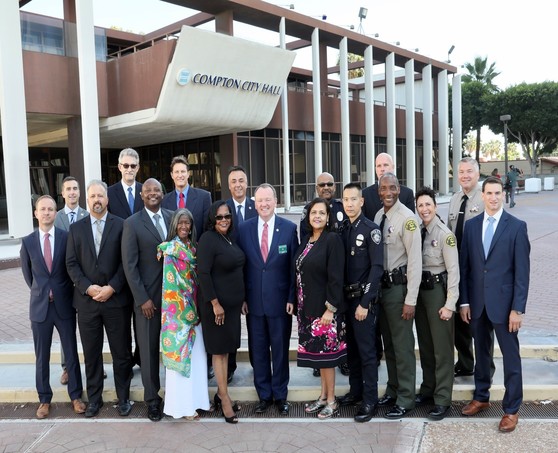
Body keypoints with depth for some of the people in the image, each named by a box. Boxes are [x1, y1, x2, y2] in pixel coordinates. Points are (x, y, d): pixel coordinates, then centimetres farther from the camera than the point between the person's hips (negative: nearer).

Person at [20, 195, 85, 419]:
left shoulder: (67, 237, -5)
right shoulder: (28, 241, 0)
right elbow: (27, 273, 13)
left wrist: (61, 292, 7)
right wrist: (41, 292, 12)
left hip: (64, 304, -1)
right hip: (40, 306, 1)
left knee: (71, 353, 9)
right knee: (42, 357, 10)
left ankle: (76, 395, 22)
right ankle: (44, 399, 23)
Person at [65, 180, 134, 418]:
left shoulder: (121, 225, 0)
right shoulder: (76, 228, 8)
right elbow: (71, 263, 3)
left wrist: (111, 287, -13)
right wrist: (87, 287, -10)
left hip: (116, 299, -2)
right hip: (86, 300, 2)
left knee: (121, 352, 6)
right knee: (91, 353, 12)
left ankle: (123, 397, 21)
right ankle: (94, 398, 27)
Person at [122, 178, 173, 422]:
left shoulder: (173, 218, 5)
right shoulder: (132, 223, -5)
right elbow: (129, 265, -7)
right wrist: (142, 299, -11)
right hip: (148, 296, -3)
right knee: (149, 349, 7)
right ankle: (152, 399, 21)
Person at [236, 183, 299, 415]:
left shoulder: (289, 228, -3)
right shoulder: (244, 228, 2)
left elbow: (294, 266, -1)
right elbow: (240, 265, 4)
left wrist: (292, 298, -5)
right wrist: (242, 297, 0)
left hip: (280, 299, -1)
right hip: (253, 300, 2)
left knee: (280, 349, 9)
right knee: (258, 350, 11)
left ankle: (280, 395, 26)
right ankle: (264, 395, 27)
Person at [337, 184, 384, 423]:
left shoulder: (370, 229, -10)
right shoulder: (344, 230, 9)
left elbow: (377, 267, -15)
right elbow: (342, 266, 10)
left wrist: (365, 302, -18)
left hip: (363, 298, -6)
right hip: (347, 297, 6)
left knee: (366, 350, -1)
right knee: (351, 347, 15)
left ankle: (370, 400, 9)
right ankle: (355, 390, 29)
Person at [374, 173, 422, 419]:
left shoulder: (407, 218, -15)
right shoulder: (378, 216, 7)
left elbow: (415, 260, -17)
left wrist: (410, 300, -18)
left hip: (399, 286, -7)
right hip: (381, 285, 8)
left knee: (402, 345, 1)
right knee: (388, 342, 19)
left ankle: (405, 399, 17)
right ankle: (392, 390, 35)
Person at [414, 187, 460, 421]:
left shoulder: (445, 234, -13)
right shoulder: (417, 232, 4)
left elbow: (453, 271, -13)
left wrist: (449, 304, -15)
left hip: (438, 290, -6)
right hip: (419, 290, 6)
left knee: (442, 347, 2)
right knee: (425, 344, 17)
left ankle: (442, 399, 13)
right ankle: (427, 389, 33)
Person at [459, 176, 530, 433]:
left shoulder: (517, 226, -5)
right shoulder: (471, 225, 5)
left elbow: (522, 270, -8)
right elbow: (464, 265, 6)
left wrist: (518, 309, -12)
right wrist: (464, 301, 2)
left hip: (503, 302, -3)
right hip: (476, 302, 4)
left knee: (511, 357, 6)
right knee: (481, 352, 17)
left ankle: (511, 409, 19)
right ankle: (481, 397, 34)